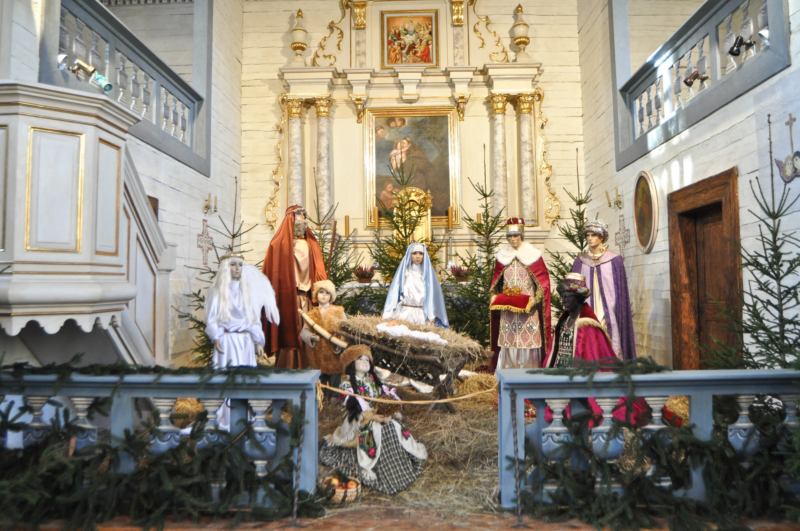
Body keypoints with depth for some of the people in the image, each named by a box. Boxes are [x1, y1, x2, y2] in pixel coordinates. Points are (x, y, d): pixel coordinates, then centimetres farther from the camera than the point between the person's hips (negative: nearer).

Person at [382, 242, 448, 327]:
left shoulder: (428, 273, 6)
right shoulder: (402, 271, 6)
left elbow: (433, 294, 1)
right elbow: (394, 292, 2)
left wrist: (432, 317, -9)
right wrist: (389, 316, -6)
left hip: (423, 315, 0)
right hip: (404, 313, 0)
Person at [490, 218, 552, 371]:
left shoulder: (533, 254, -3)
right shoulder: (502, 255, 6)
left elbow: (544, 280, -2)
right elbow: (496, 279, 15)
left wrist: (535, 299, -12)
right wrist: (494, 295, 1)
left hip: (528, 306, -2)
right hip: (506, 307, 2)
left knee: (528, 339, -2)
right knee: (508, 340, 2)